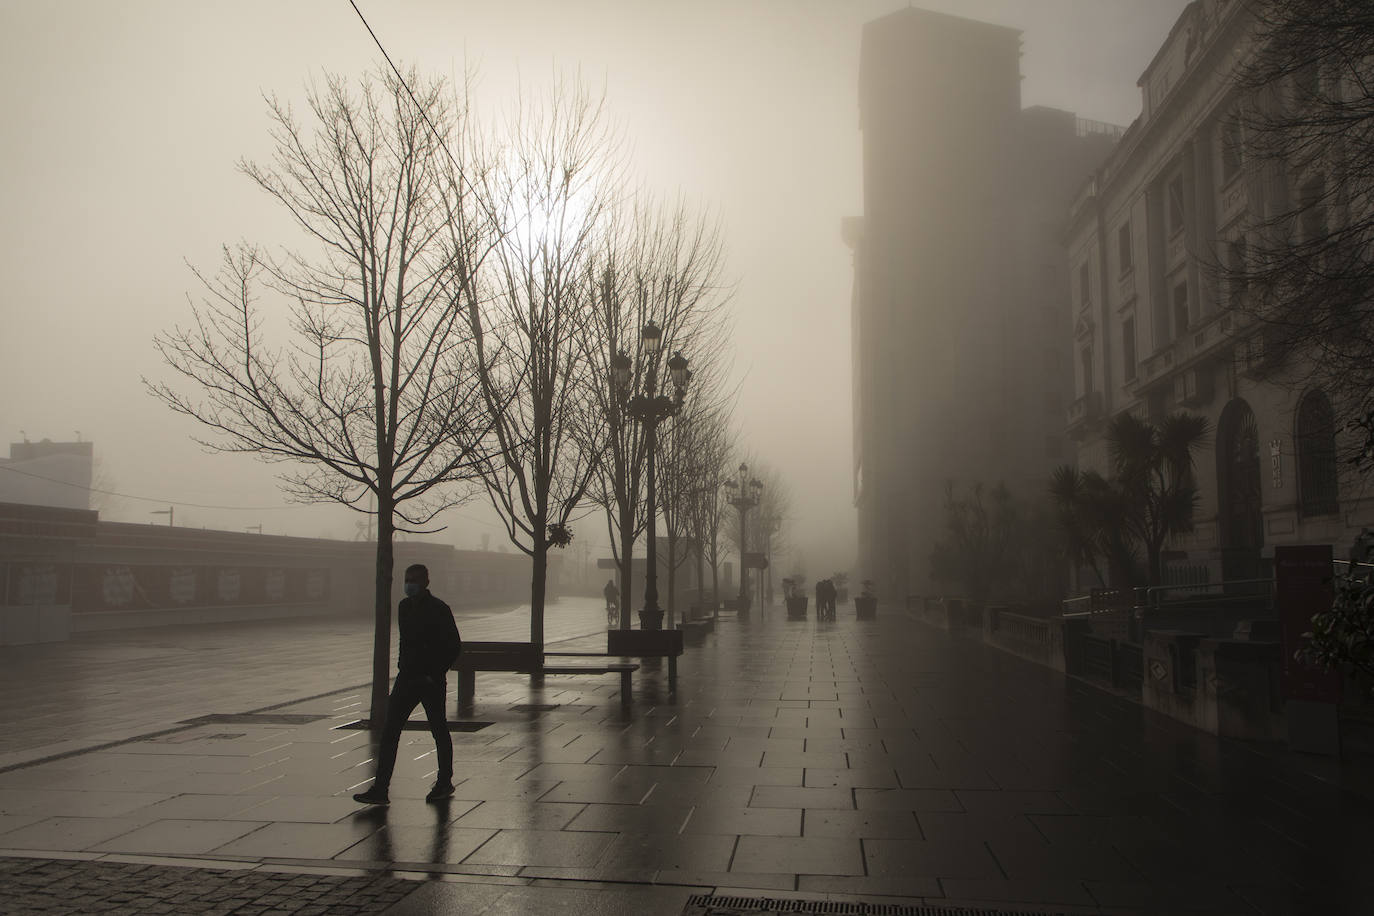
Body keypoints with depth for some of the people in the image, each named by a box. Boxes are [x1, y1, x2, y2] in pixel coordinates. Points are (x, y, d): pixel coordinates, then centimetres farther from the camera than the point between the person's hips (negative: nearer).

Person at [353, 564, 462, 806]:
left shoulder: (439, 610, -12)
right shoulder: (404, 607, 9)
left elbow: (454, 646, -12)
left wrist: (435, 674, -14)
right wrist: (402, 666, 12)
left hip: (431, 682, -7)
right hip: (406, 677, 7)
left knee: (439, 731, 7)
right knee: (389, 731, -1)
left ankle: (445, 783, 23)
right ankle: (380, 790, 1)